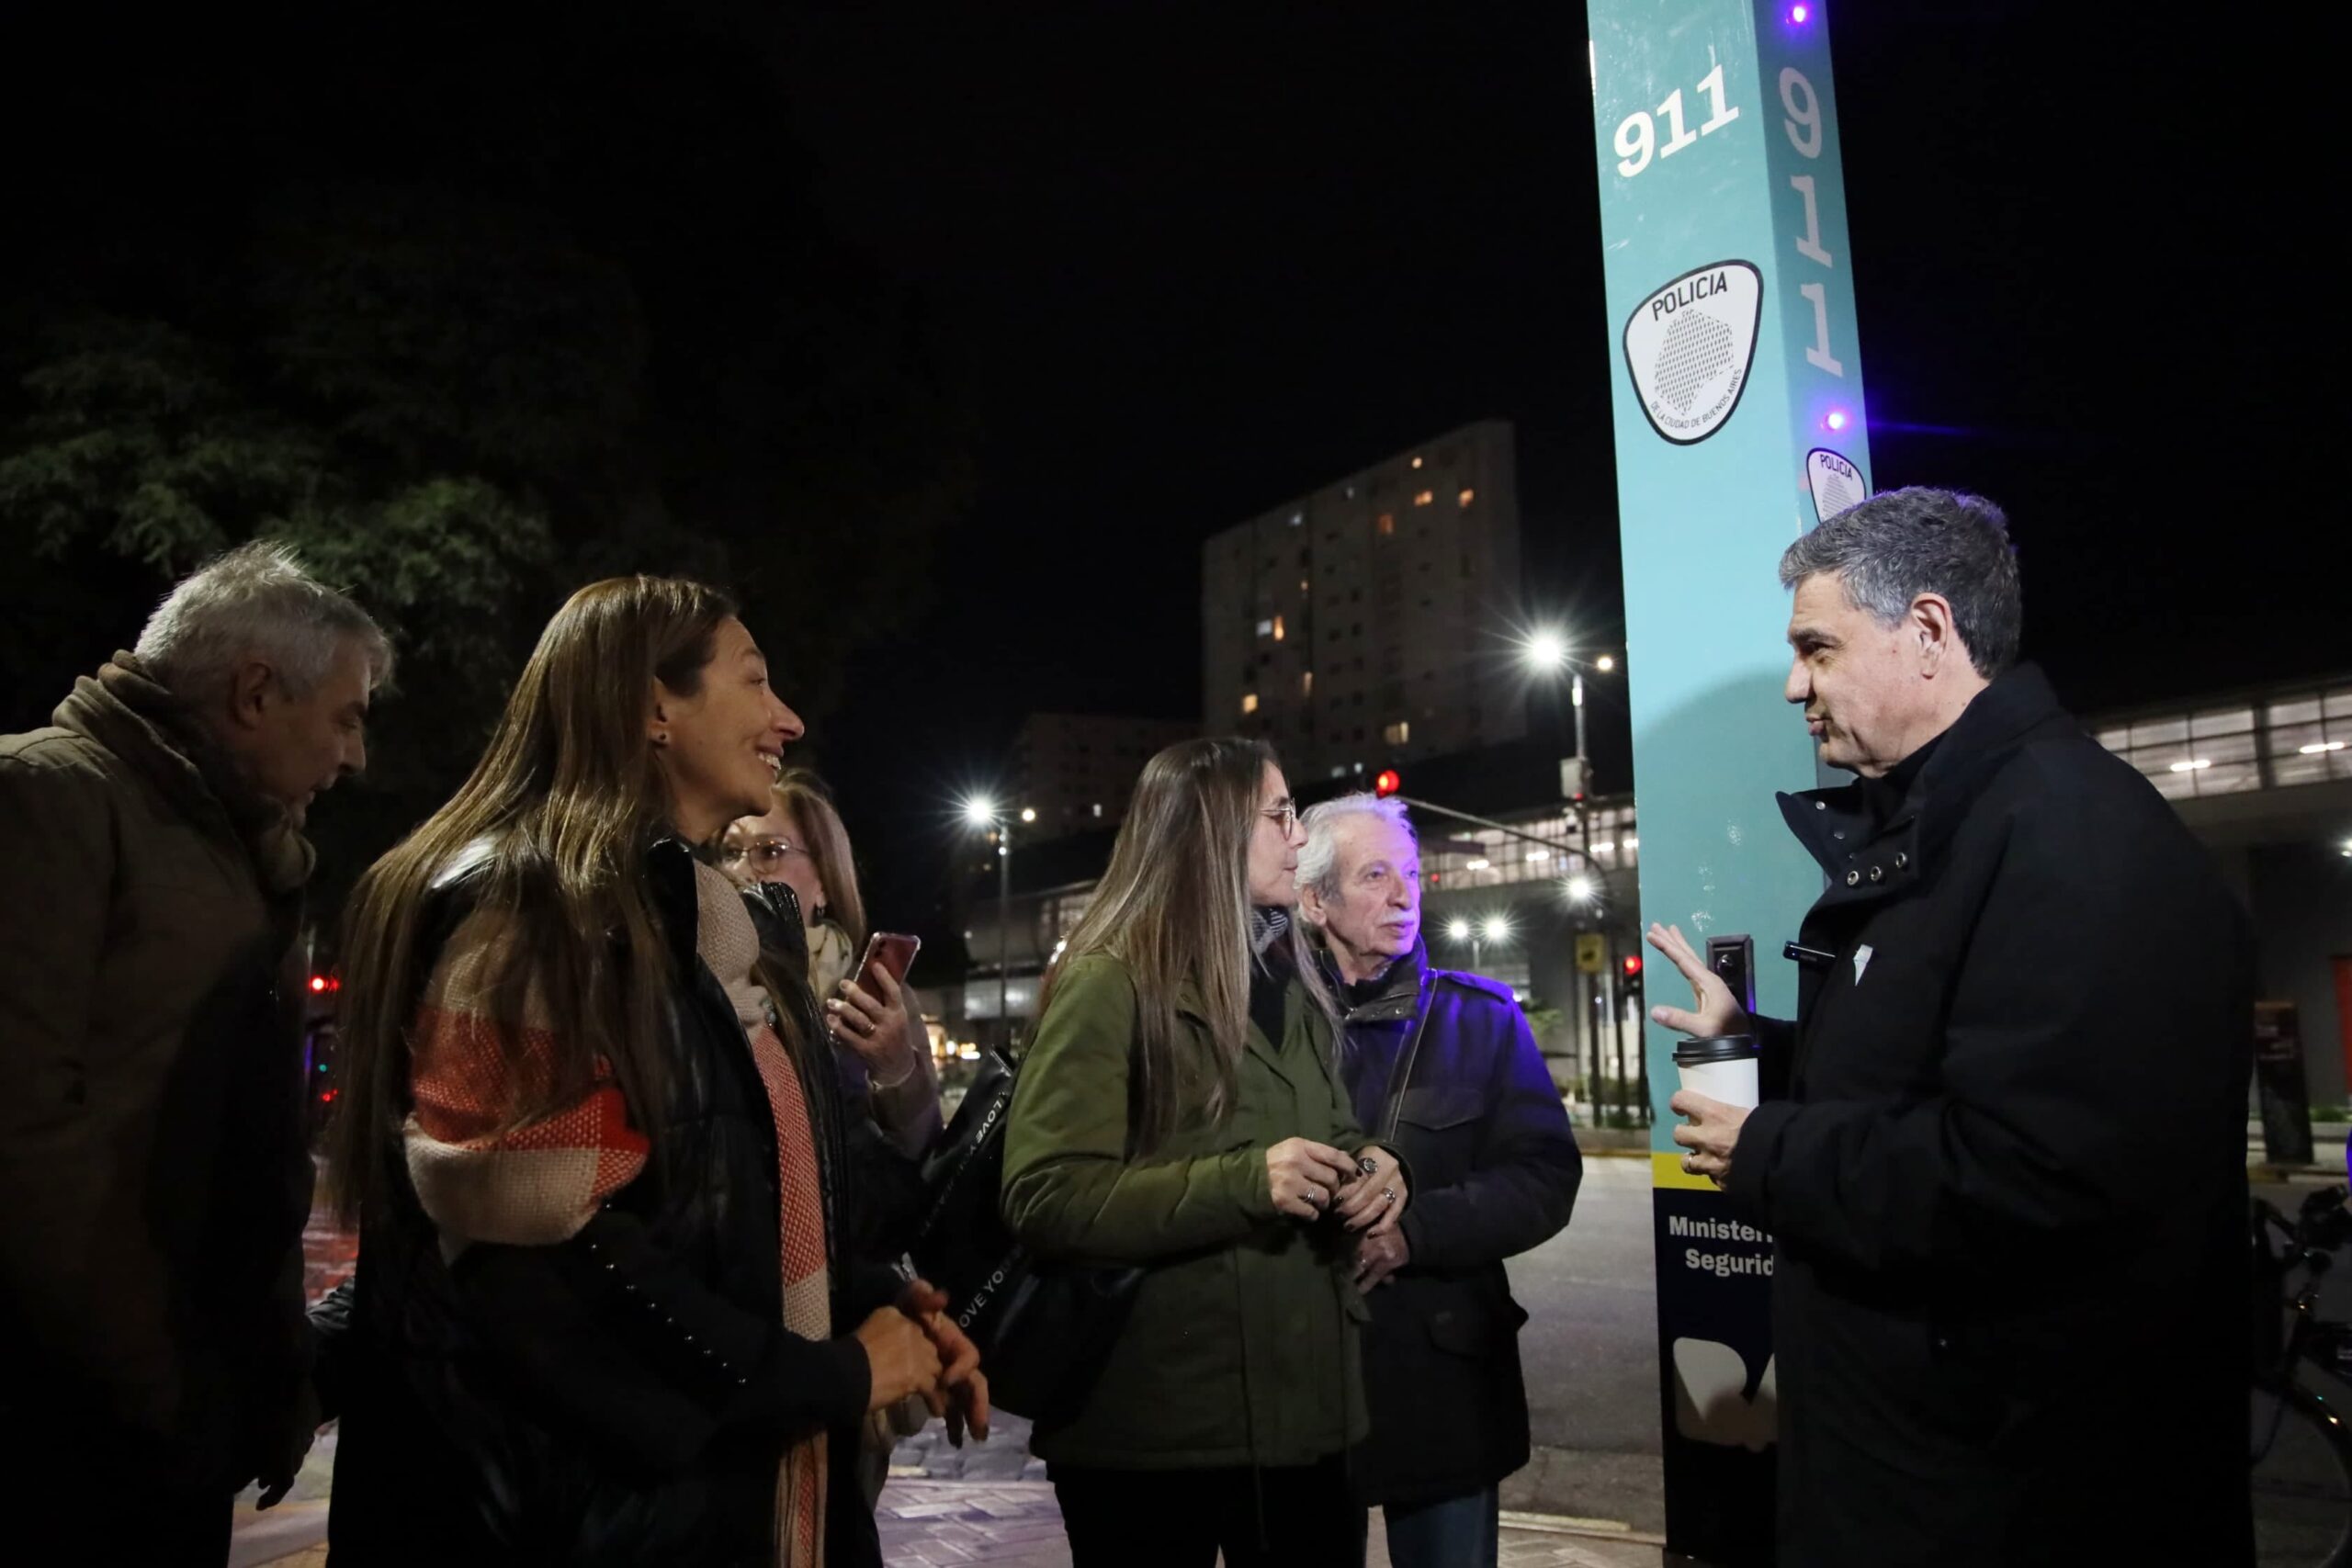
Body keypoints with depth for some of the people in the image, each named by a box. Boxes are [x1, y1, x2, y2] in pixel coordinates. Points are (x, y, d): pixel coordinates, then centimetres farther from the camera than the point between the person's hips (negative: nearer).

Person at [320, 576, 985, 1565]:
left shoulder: (704, 919, 12)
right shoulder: (524, 910, -16)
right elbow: (537, 1243, -25)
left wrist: (877, 1303, 0)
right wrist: (828, 1374, -16)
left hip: (725, 1481, 9)